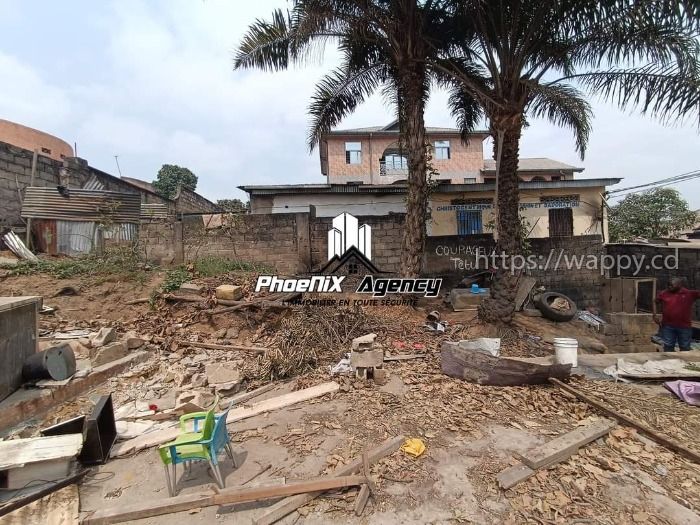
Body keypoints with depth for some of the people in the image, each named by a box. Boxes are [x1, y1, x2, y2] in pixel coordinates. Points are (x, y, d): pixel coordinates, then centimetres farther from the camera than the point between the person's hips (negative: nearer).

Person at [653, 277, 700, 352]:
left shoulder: (690, 293, -3)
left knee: (685, 348, 12)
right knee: (668, 347, 10)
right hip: (668, 326, 1)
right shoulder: (664, 293, 0)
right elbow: (655, 302, 12)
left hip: (684, 327, -1)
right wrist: (655, 314, 2)